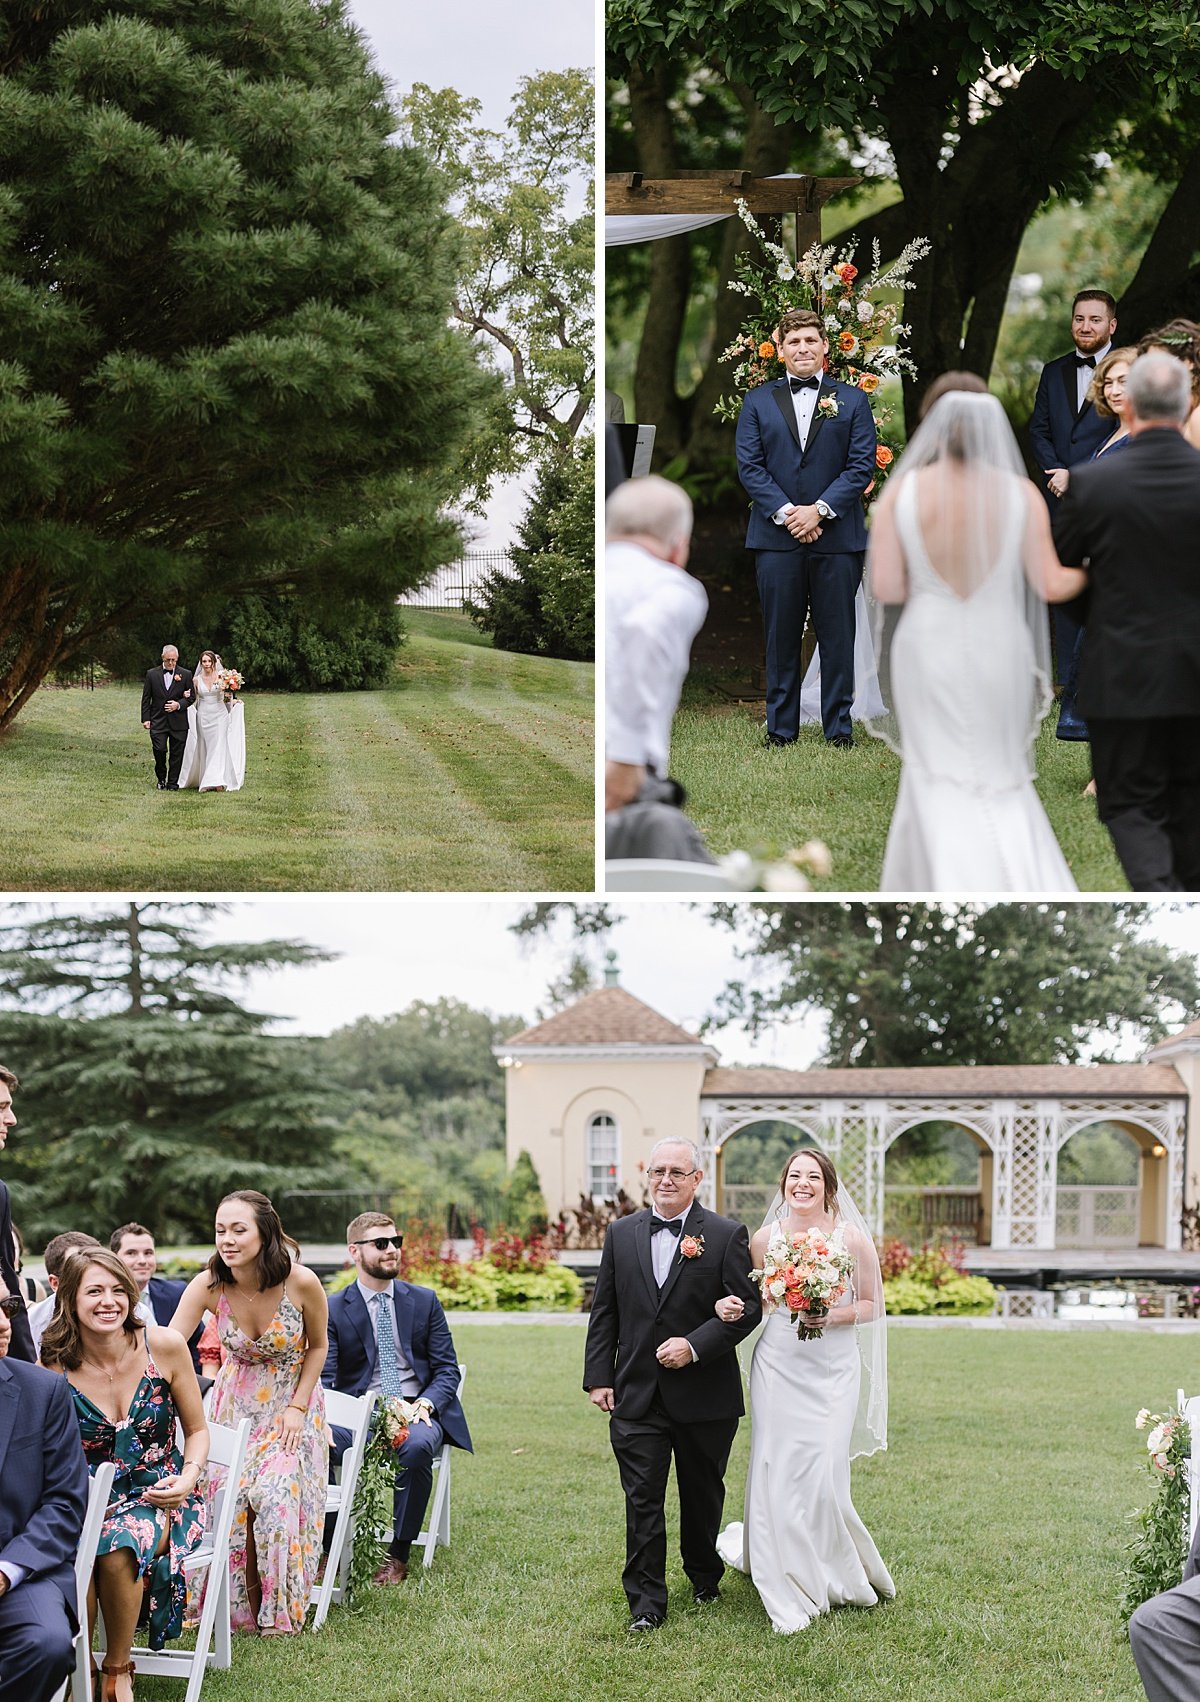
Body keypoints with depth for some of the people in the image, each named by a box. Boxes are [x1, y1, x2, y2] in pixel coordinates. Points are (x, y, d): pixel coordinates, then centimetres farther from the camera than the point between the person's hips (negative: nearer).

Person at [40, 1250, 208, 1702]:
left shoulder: (164, 1347, -3)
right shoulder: (54, 1369, -4)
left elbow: (197, 1430, 8)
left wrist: (188, 1478, -11)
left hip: (160, 1496, 0)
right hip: (88, 1502, 0)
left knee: (117, 1543, -35)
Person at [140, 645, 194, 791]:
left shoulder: (185, 675, 4)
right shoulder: (152, 674, 5)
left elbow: (190, 697, 7)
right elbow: (146, 698, 6)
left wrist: (179, 705, -12)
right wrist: (146, 719, -1)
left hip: (178, 722, 0)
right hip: (158, 721, 0)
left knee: (176, 754, 2)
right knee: (159, 750, -10)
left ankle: (172, 783, 11)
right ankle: (161, 779, 12)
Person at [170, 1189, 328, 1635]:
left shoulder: (301, 1283, -22)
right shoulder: (208, 1285, -19)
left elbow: (318, 1346, -4)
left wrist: (297, 1407, -11)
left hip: (292, 1402, -2)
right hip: (236, 1402, 2)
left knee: (276, 1497, -16)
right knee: (229, 1498, -12)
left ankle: (280, 1611, 2)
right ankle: (239, 1610, 4)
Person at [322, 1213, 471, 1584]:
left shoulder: (424, 1301, 12)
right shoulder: (333, 1310, 7)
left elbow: (447, 1369, 9)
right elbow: (323, 1378, 0)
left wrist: (426, 1403, -13)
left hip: (416, 1413, 1)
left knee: (417, 1445, -37)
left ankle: (398, 1555, -24)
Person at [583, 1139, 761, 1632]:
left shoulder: (726, 1235, -4)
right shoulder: (621, 1233, 6)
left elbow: (747, 1307, -8)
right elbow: (604, 1310, 9)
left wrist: (695, 1345, -19)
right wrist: (599, 1376, 2)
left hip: (704, 1394, -1)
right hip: (637, 1393, 1)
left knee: (703, 1494, 14)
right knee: (642, 1498, -3)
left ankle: (704, 1577, 35)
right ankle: (646, 1601, 2)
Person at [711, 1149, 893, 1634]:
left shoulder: (852, 1238, -3)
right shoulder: (765, 1238, 2)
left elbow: (871, 1305, 4)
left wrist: (832, 1315, -14)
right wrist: (728, 1306, -7)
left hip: (833, 1370, -1)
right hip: (778, 1367, 1)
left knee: (823, 1475, -7)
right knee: (779, 1472, -3)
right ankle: (791, 1592, 10)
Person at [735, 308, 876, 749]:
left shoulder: (852, 400, 8)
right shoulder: (758, 402, 10)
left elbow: (862, 465, 0)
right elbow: (749, 467, 2)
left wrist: (820, 510, -12)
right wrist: (786, 513, -12)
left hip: (836, 535, -1)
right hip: (776, 536, 1)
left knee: (837, 636, 2)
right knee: (780, 637, 4)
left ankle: (839, 727, 9)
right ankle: (780, 728, 11)